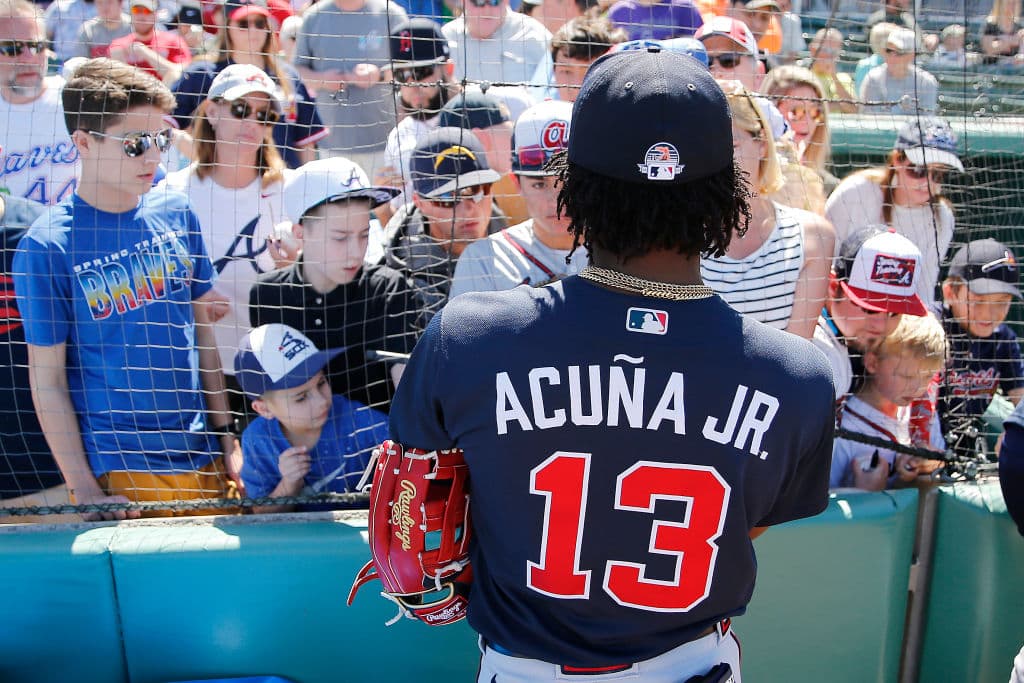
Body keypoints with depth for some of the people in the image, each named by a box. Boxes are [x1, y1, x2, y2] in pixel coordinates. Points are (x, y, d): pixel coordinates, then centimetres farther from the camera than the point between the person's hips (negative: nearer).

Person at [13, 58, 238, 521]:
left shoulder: (175, 212, 1)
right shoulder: (47, 245, -11)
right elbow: (46, 379, -8)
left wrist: (226, 434, 8)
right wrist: (85, 492, -9)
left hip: (203, 458, 4)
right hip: (120, 475, -4)